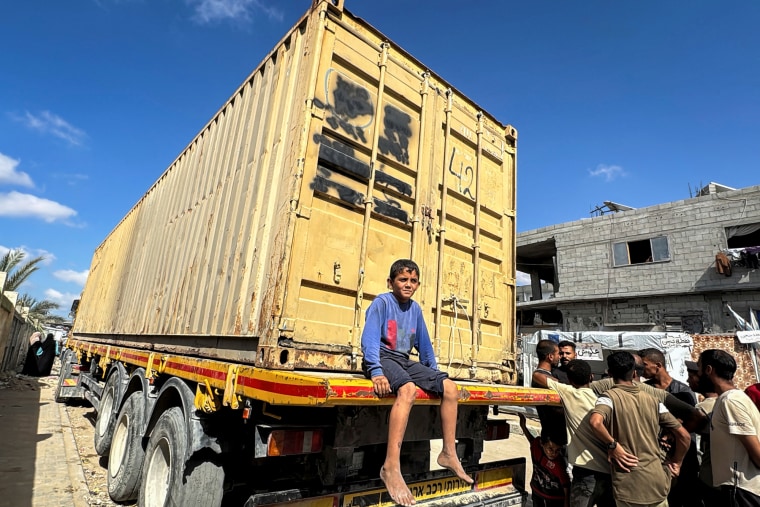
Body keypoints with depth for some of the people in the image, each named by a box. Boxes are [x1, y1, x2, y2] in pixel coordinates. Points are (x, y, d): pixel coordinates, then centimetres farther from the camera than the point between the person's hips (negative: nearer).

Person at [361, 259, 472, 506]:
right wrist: (376, 371, -34)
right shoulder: (382, 302, -9)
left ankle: (449, 453, 8)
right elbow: (369, 339, -21)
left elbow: (424, 344, 20)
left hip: (404, 360, 7)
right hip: (382, 358, -7)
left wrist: (434, 373, 16)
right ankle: (391, 467, -33)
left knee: (450, 387, -5)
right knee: (408, 388, -36)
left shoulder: (415, 308, 11)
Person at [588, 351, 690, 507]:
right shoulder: (652, 400, 6)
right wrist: (676, 462, 24)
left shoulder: (610, 397, -10)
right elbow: (684, 436, 10)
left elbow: (595, 422, -31)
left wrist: (612, 445, -15)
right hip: (658, 484, 5)